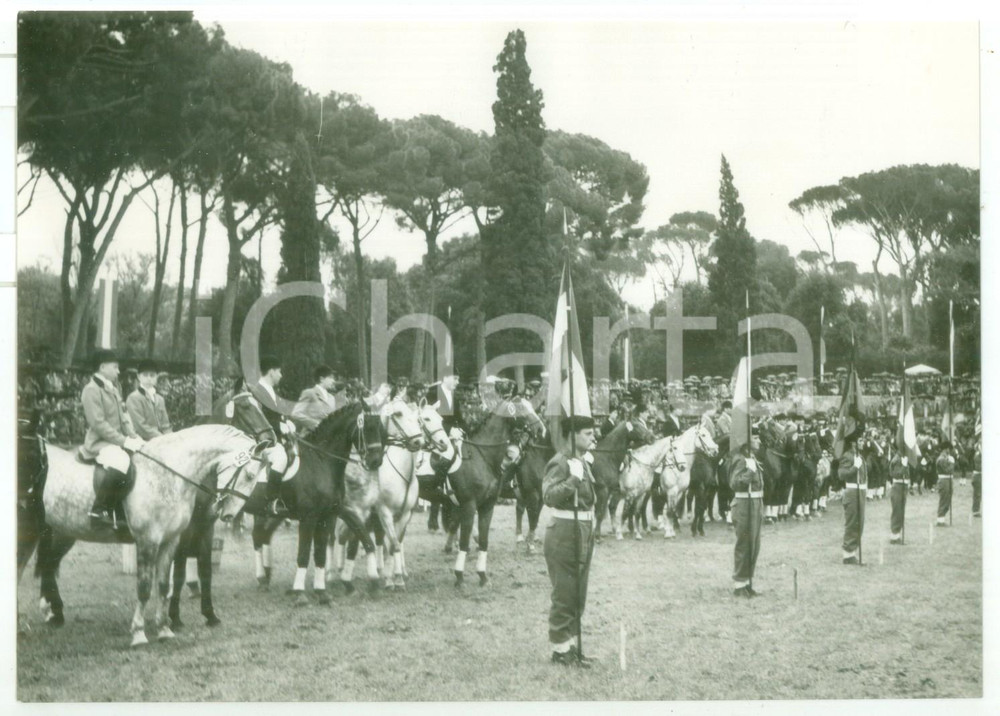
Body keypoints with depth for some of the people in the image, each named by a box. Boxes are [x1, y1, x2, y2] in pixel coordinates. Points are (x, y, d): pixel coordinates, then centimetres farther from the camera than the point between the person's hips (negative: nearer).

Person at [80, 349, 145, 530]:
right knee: (120, 462, -36)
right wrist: (123, 441, -21)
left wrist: (133, 437, 0)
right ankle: (98, 510, -26)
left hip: (118, 440, 10)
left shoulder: (113, 388, 17)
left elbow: (123, 415, 17)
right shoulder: (92, 390, -12)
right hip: (99, 443, -10)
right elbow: (98, 423, -19)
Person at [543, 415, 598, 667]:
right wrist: (573, 479, -36)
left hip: (583, 534, 10)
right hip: (564, 535, -9)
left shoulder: (582, 462, 14)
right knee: (564, 595, -3)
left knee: (578, 595, 14)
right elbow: (549, 496, -29)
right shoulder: (560, 463, -15)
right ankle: (560, 649, 4)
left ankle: (570, 644, 23)